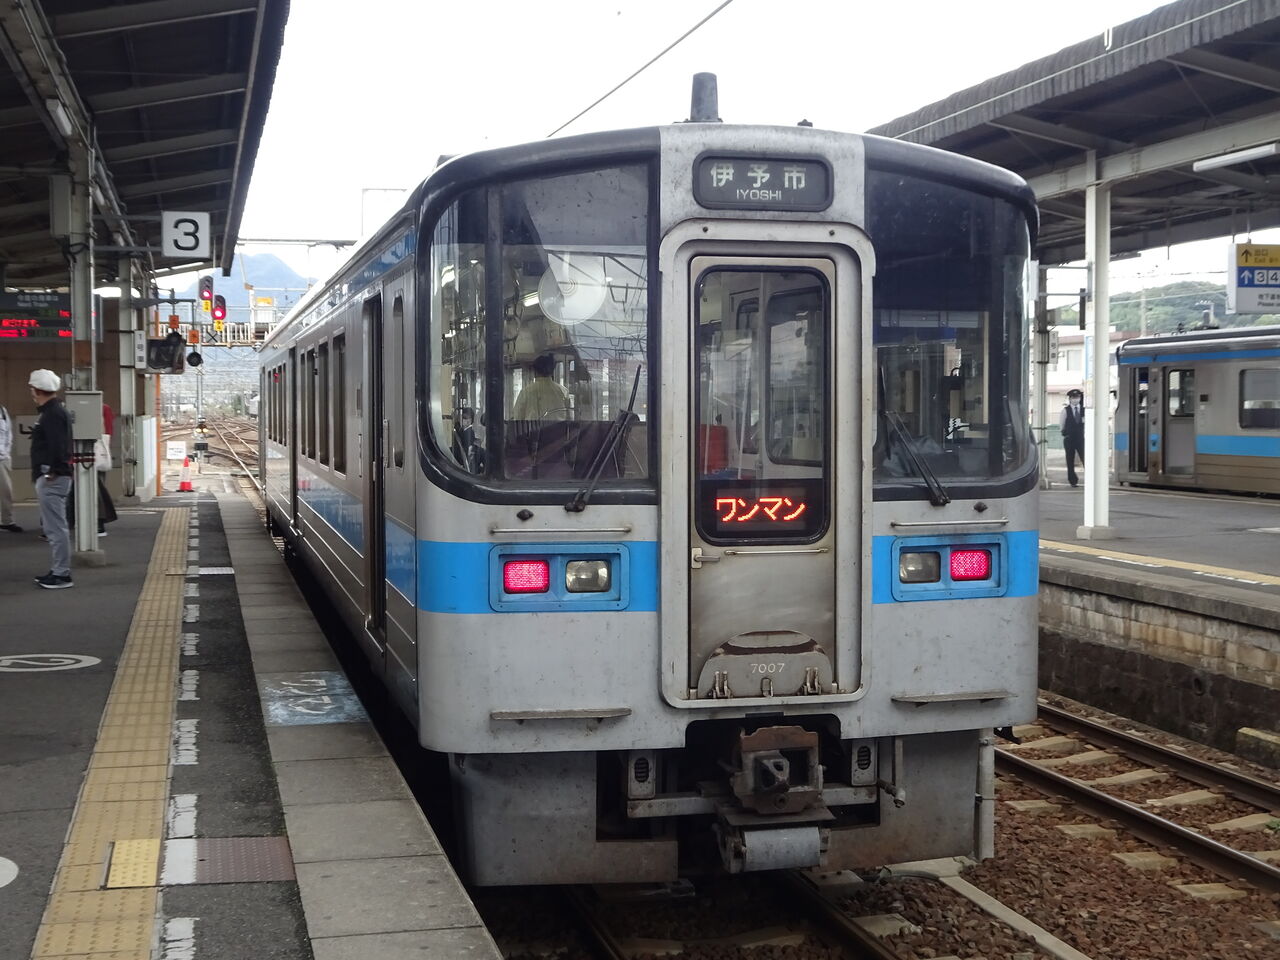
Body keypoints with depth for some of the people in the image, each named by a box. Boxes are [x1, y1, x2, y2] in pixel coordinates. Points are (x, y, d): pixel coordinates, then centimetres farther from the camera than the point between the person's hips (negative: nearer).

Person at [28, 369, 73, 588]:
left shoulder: (53, 414, -15)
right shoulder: (53, 411, 17)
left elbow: (57, 446, -24)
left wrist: (52, 472, -21)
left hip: (52, 479, -11)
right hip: (49, 478, 11)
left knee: (56, 527, -7)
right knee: (52, 526, 16)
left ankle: (62, 574, -4)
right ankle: (58, 570, 22)